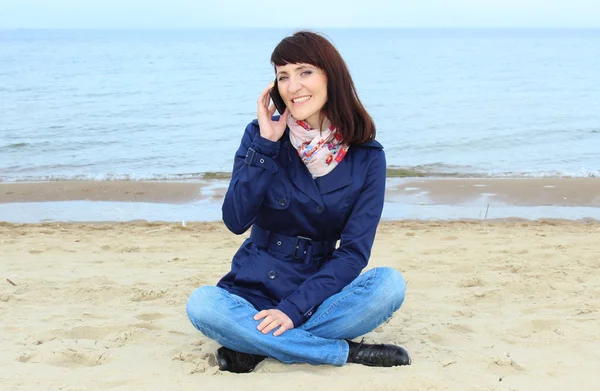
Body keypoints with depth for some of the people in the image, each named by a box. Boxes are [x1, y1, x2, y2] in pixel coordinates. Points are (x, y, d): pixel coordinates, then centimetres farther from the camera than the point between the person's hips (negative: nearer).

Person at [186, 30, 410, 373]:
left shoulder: (367, 157, -5)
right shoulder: (261, 135, -4)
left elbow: (354, 251, -10)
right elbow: (235, 221, -14)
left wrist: (295, 308, -20)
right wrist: (265, 145, -19)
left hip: (317, 291, 0)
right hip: (255, 289, 0)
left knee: (390, 284, -28)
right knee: (201, 305, -31)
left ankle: (258, 345, -20)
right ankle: (347, 352, -23)